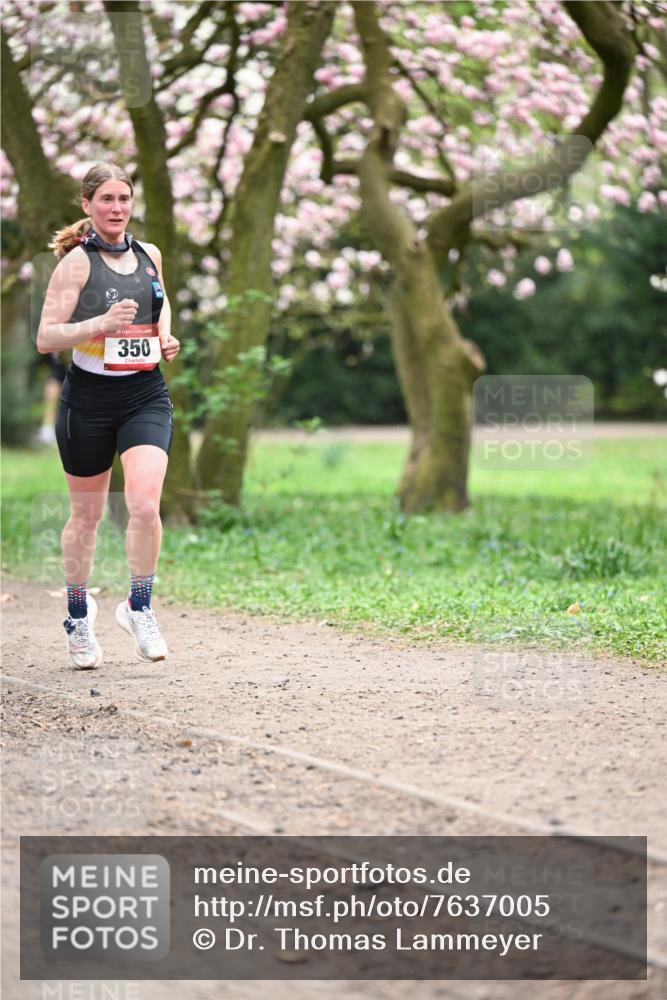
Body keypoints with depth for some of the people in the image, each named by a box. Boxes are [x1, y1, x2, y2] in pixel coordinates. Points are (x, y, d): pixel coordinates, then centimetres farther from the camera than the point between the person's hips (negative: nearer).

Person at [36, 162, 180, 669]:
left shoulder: (149, 255, 7)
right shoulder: (77, 262, -7)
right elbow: (45, 338, -13)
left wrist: (165, 337, 8)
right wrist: (101, 323, -26)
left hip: (146, 396, 3)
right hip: (89, 399, -3)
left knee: (145, 503, -16)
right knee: (86, 514, 10)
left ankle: (139, 607, 3)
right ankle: (79, 616, 29)